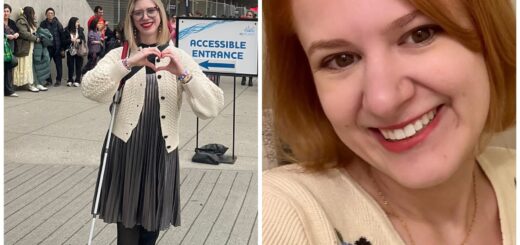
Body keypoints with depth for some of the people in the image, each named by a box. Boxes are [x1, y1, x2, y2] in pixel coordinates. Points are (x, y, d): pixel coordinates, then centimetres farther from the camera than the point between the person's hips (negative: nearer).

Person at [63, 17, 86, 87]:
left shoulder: (80, 30, 5)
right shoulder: (66, 31, -1)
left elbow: (84, 40, 6)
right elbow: (64, 41, -3)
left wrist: (79, 40, -14)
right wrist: (71, 40, -16)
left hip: (79, 51, 1)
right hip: (70, 51, -1)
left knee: (78, 65, 1)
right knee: (70, 66, 2)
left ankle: (77, 80, 6)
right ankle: (70, 80, 11)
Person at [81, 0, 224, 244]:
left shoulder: (179, 57, 3)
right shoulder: (119, 54, 2)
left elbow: (212, 107, -9)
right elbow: (89, 89, -16)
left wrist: (182, 74, -23)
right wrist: (128, 63, -27)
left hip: (162, 151, 1)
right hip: (126, 148, -1)